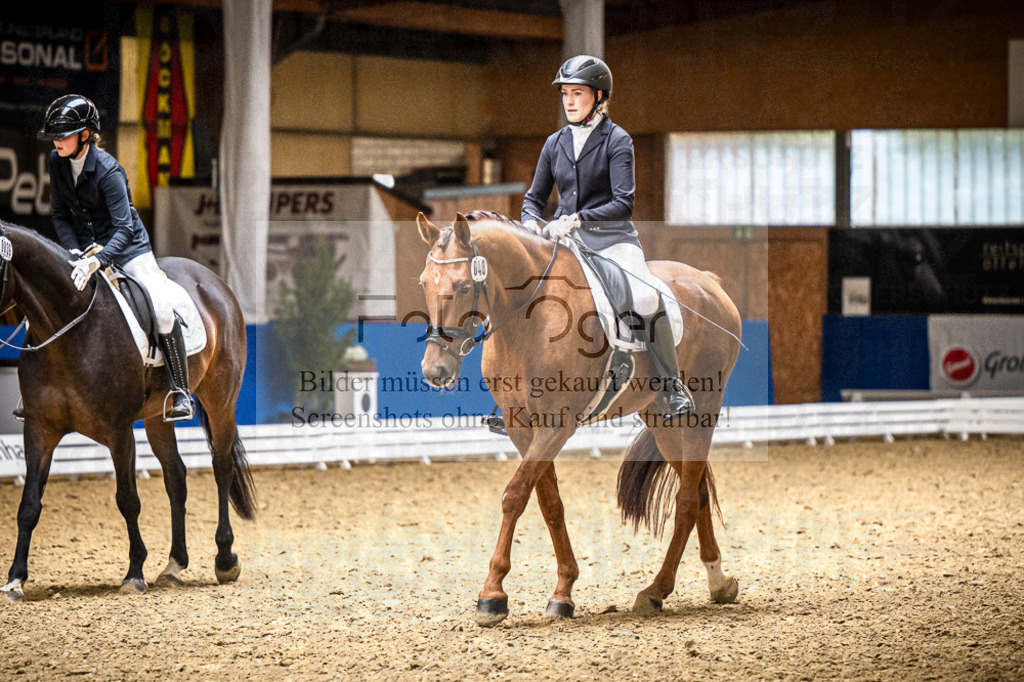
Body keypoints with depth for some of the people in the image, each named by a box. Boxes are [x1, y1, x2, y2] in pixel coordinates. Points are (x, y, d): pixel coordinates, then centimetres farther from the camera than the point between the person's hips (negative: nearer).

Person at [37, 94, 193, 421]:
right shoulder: (57, 161, -5)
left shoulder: (107, 170, -23)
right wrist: (74, 251, -14)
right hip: (83, 246, 6)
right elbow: (59, 213, 3)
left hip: (128, 248, -6)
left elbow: (124, 229, -28)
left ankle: (180, 391, -14)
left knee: (163, 311, -24)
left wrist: (96, 261, -43)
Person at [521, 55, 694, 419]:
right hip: (566, 241, 5)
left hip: (612, 239, -5)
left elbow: (623, 204, -11)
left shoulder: (617, 140, -2)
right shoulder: (555, 143, 13)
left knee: (646, 299, -30)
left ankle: (672, 385, -16)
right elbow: (535, 197, 21)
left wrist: (577, 219, -21)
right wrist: (531, 222, -2)